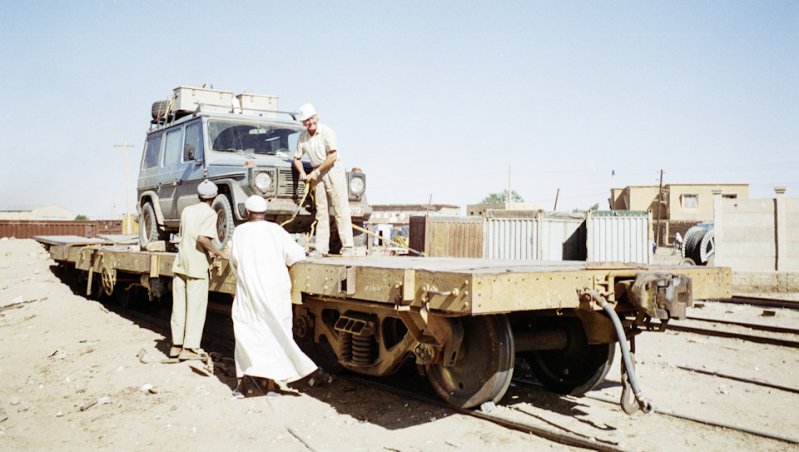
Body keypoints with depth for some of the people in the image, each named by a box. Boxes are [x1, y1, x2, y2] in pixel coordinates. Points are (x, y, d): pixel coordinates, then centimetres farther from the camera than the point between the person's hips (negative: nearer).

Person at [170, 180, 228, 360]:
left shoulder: (186, 211, 13)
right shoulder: (210, 213, -8)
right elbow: (202, 238, -21)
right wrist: (219, 253, -11)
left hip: (180, 263, 6)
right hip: (197, 266, -6)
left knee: (179, 306, 11)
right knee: (195, 307, 0)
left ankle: (176, 345, 17)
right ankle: (190, 347, 1)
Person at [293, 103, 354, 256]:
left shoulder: (326, 131, -11)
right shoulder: (302, 137, 6)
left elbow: (332, 156, -16)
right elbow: (297, 158, 15)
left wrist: (316, 172, -13)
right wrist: (302, 173, -3)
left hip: (333, 170, -5)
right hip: (317, 174, 6)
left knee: (341, 210, -8)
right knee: (321, 211, 5)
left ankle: (347, 247, -9)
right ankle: (321, 248, 8)